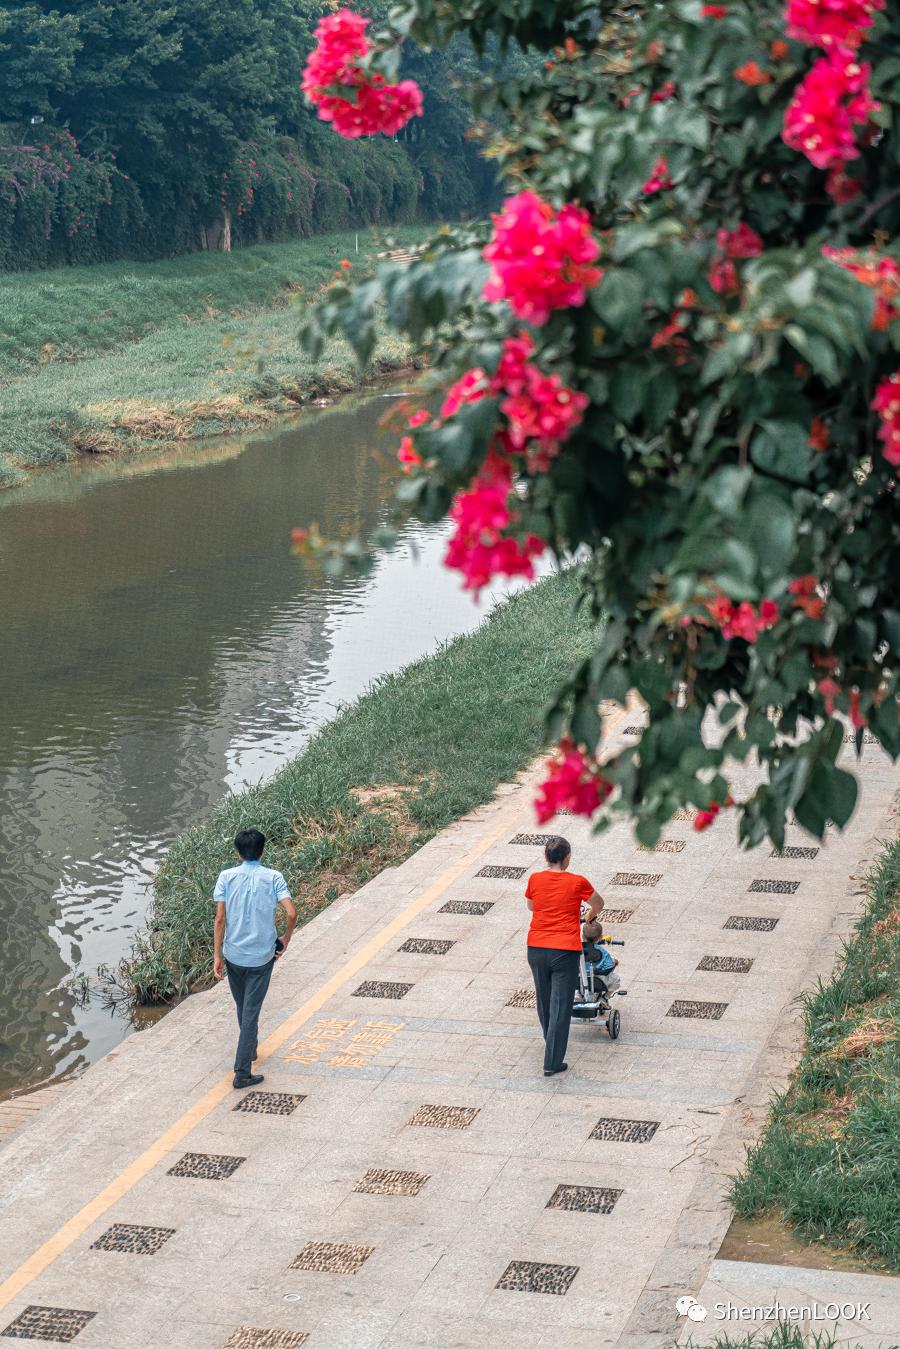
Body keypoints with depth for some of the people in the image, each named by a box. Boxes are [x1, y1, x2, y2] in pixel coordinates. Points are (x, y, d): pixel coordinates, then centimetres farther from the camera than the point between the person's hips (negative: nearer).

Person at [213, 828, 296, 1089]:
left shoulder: (227, 877, -5)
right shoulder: (273, 878, -7)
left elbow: (220, 918, -9)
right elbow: (291, 913, -16)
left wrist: (217, 955, -5)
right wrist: (285, 941, 1)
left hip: (233, 955, 2)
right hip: (262, 956, -2)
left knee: (242, 1007, 23)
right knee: (251, 1011, 2)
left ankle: (250, 1050, 45)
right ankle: (242, 1072, -3)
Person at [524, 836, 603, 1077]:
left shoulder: (535, 880, 1)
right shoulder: (577, 882, -6)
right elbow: (598, 903, 14)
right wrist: (590, 916, 36)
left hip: (536, 948, 4)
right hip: (565, 951, -4)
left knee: (543, 1000, 22)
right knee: (560, 1005, 1)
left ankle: (551, 1044, 44)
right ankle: (552, 1063, -1)